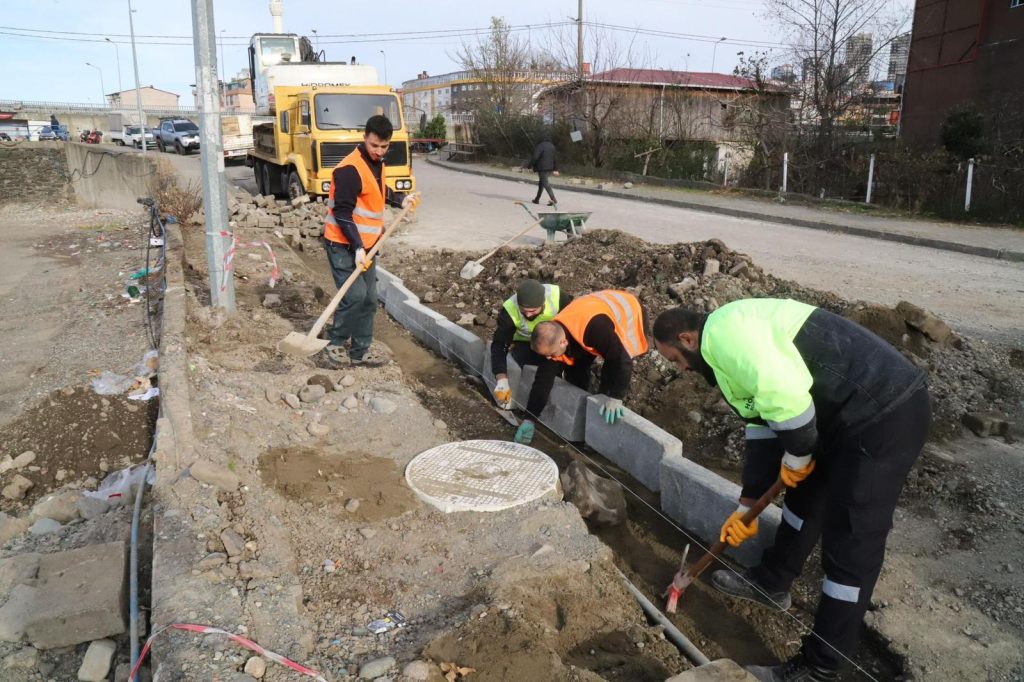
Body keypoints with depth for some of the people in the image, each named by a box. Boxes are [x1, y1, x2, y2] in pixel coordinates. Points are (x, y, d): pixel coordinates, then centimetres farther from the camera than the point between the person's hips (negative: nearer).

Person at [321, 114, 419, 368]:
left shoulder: (377, 164, 10)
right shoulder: (350, 169, -20)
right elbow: (342, 213, -23)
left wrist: (401, 199, 13)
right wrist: (357, 248, -28)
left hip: (366, 244, 9)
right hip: (344, 245, -9)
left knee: (369, 299, 9)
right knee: (355, 295, -17)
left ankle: (360, 352, 18)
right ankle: (334, 344, 2)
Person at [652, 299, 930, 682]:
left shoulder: (721, 331, -15)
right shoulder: (728, 346, 18)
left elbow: (783, 395, -28)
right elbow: (762, 426, 21)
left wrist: (795, 457, -9)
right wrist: (747, 507, 22)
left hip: (884, 415, -11)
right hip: (854, 412, 11)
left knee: (851, 545, -1)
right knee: (805, 496, 24)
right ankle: (771, 584, 45)